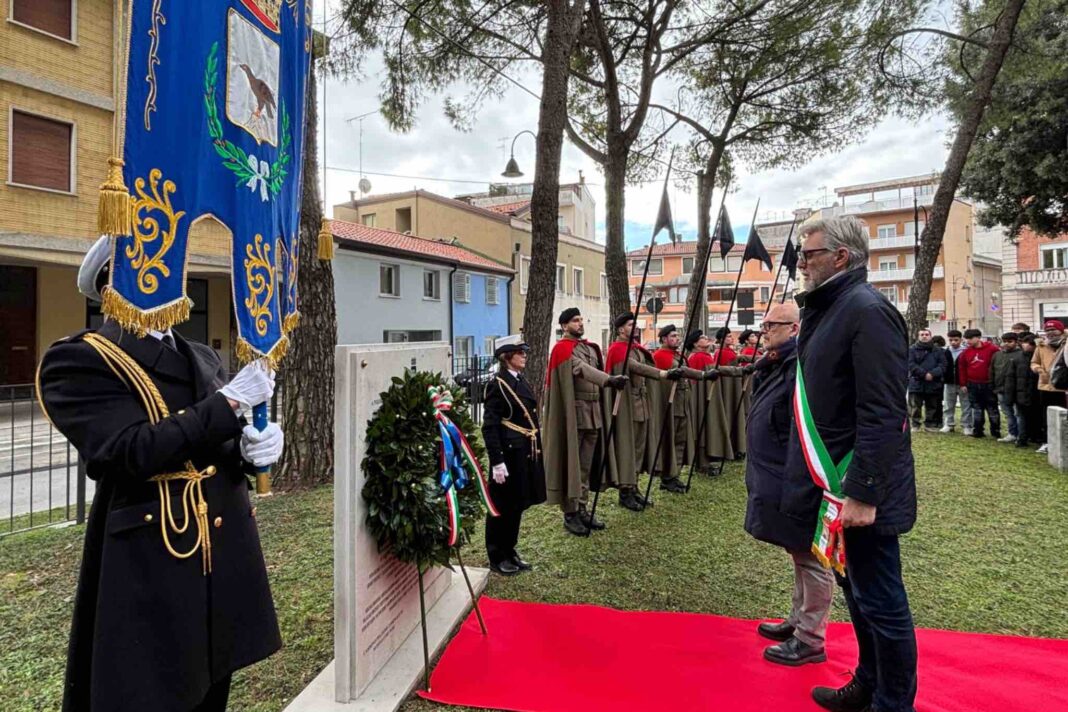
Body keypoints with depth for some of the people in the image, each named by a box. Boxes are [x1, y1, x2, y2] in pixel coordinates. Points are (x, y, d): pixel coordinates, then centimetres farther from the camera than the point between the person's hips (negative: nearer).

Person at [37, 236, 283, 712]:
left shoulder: (202, 357, 12)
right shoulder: (77, 362, -8)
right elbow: (135, 451, -21)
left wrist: (253, 448, -9)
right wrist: (231, 399, -20)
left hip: (224, 554, 6)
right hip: (149, 565, -6)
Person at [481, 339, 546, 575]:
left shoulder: (522, 382, 12)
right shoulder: (498, 385, -13)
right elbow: (489, 426, -16)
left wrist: (536, 450, 14)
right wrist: (497, 462, -19)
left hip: (527, 454, 8)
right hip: (509, 454, -8)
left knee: (518, 505, 17)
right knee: (503, 507, 5)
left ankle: (510, 552, 31)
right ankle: (497, 558, 20)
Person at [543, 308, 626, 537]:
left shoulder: (591, 348, 15)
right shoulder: (562, 348, -10)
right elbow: (582, 369, -27)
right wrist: (609, 379, -42)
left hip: (593, 413, 7)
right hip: (573, 414, -7)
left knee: (586, 465, 12)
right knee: (571, 464, -2)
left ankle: (581, 509, 21)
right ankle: (569, 514, 6)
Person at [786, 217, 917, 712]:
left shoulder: (868, 311, -18)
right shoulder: (826, 310, 12)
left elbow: (882, 415, -24)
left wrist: (862, 494, -25)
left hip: (860, 488, -10)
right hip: (835, 483, 10)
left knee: (880, 601, 6)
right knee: (856, 588, 22)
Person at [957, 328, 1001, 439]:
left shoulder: (992, 349, -9)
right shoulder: (966, 352, 5)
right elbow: (962, 368, 10)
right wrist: (963, 384, 7)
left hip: (989, 385, -4)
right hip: (973, 385, 4)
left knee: (992, 409, 4)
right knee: (977, 409, 10)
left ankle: (996, 432, 12)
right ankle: (977, 431, 15)